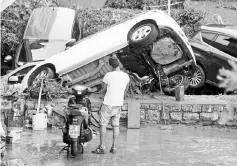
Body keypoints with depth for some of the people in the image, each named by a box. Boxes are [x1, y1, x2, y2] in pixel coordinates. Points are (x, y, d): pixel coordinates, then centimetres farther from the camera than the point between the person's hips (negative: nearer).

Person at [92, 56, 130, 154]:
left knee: (103, 125, 2)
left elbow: (103, 90, -4)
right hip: (119, 104, 5)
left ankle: (101, 147, 1)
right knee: (116, 125, 11)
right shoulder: (126, 76, 0)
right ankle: (113, 147, 11)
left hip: (108, 104, -5)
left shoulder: (108, 75, -14)